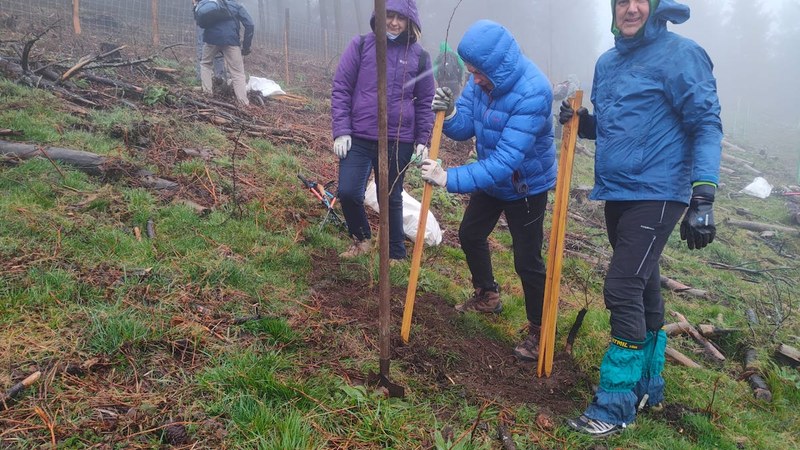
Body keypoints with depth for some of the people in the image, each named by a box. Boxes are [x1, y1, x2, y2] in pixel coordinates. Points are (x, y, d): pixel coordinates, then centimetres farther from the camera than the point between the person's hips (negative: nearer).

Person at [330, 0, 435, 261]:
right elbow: (341, 89, 1)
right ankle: (361, 239, 22)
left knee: (392, 199, 9)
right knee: (348, 192, -8)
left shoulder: (419, 56, 2)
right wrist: (341, 131, -7)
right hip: (359, 138, 0)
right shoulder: (361, 46, 0)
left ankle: (396, 255, 27)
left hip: (398, 142, 0)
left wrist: (423, 140, 3)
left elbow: (425, 102, 8)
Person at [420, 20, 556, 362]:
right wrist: (450, 114, -31)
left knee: (527, 260, -3)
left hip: (526, 186, -8)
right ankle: (487, 295, 43)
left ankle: (539, 331, 17)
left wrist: (449, 179, -42)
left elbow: (506, 161, -39)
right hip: (491, 177, 8)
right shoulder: (484, 78, -14)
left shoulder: (532, 93, -36)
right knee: (470, 234, 20)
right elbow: (466, 127, -8)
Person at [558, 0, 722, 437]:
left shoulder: (680, 55, -9)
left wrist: (703, 198, -22)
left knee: (623, 290, -12)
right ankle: (648, 385, 31)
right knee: (642, 289, 16)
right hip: (617, 192, 7)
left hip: (657, 194, -7)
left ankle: (615, 405, -1)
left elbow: (706, 126, -13)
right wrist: (581, 122, -1)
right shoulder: (607, 62, 11)